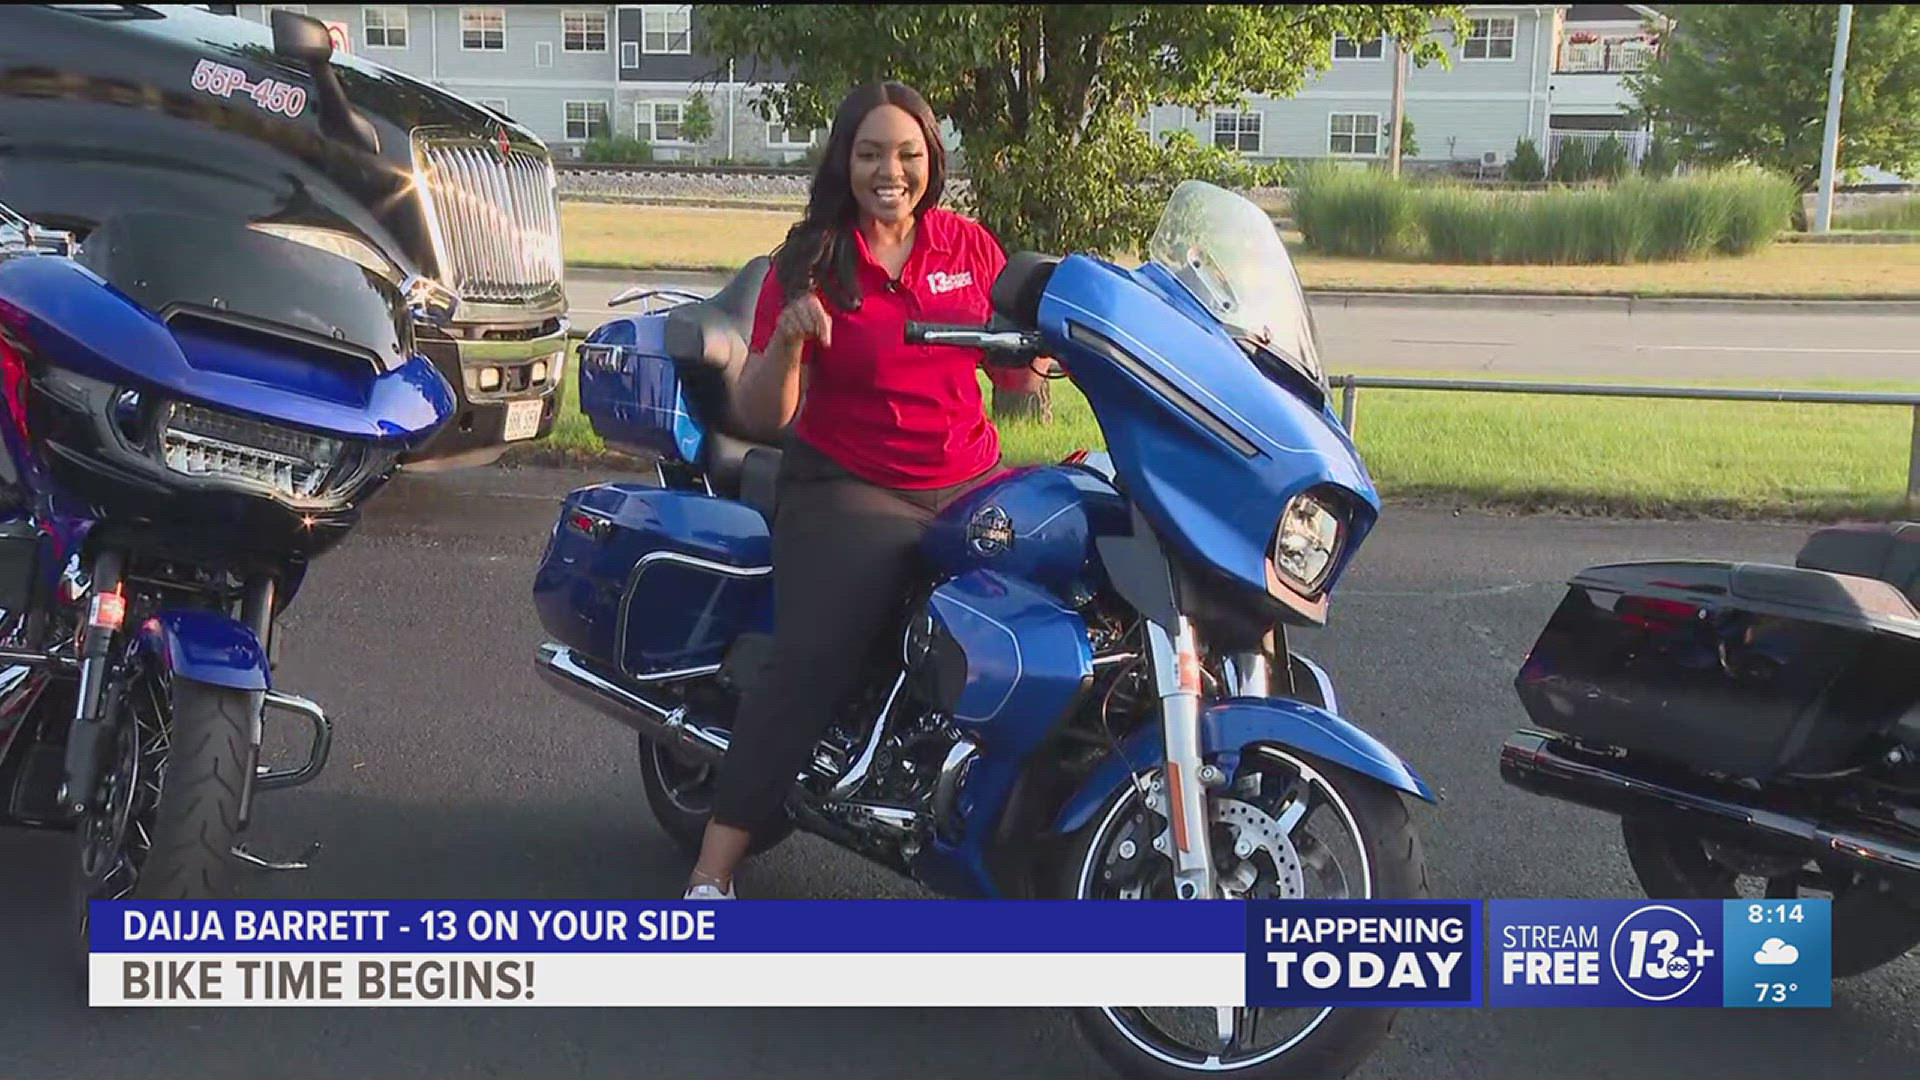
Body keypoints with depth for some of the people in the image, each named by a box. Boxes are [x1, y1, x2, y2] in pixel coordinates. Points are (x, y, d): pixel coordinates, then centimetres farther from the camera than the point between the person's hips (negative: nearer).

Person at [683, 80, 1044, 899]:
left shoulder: (968, 246, 7)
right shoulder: (810, 262, -1)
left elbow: (1016, 373, 13)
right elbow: (759, 418, -5)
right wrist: (785, 341, -24)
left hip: (972, 484, 4)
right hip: (849, 491, -4)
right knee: (811, 664, -24)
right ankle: (711, 876, -19)